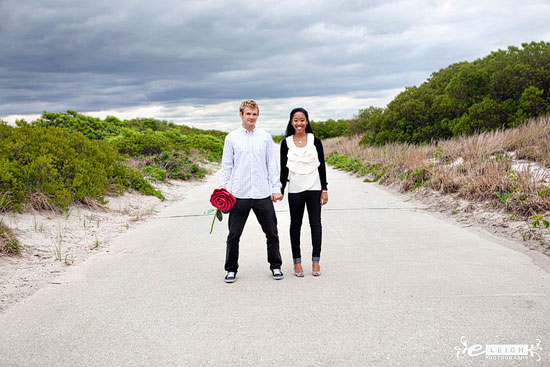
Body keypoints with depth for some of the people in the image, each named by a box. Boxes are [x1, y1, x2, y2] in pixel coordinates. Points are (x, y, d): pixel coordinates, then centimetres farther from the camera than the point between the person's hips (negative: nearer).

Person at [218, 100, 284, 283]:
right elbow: (226, 165, 6)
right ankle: (231, 269, 20)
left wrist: (276, 188, 2)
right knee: (234, 235, 4)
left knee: (271, 233, 8)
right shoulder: (231, 138, 5)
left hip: (263, 194, 1)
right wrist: (222, 188, -2)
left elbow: (272, 165, 9)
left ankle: (276, 266, 24)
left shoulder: (265, 137, 7)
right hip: (239, 194, -1)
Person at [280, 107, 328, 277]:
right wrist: (280, 191, 3)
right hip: (295, 190, 0)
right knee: (295, 224, 7)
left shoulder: (315, 141, 2)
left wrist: (324, 190, -1)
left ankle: (316, 260, 13)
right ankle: (297, 261, 15)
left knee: (315, 223, 3)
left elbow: (322, 166, 4)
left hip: (314, 188, 0)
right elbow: (283, 169, 6)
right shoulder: (286, 143, 2)